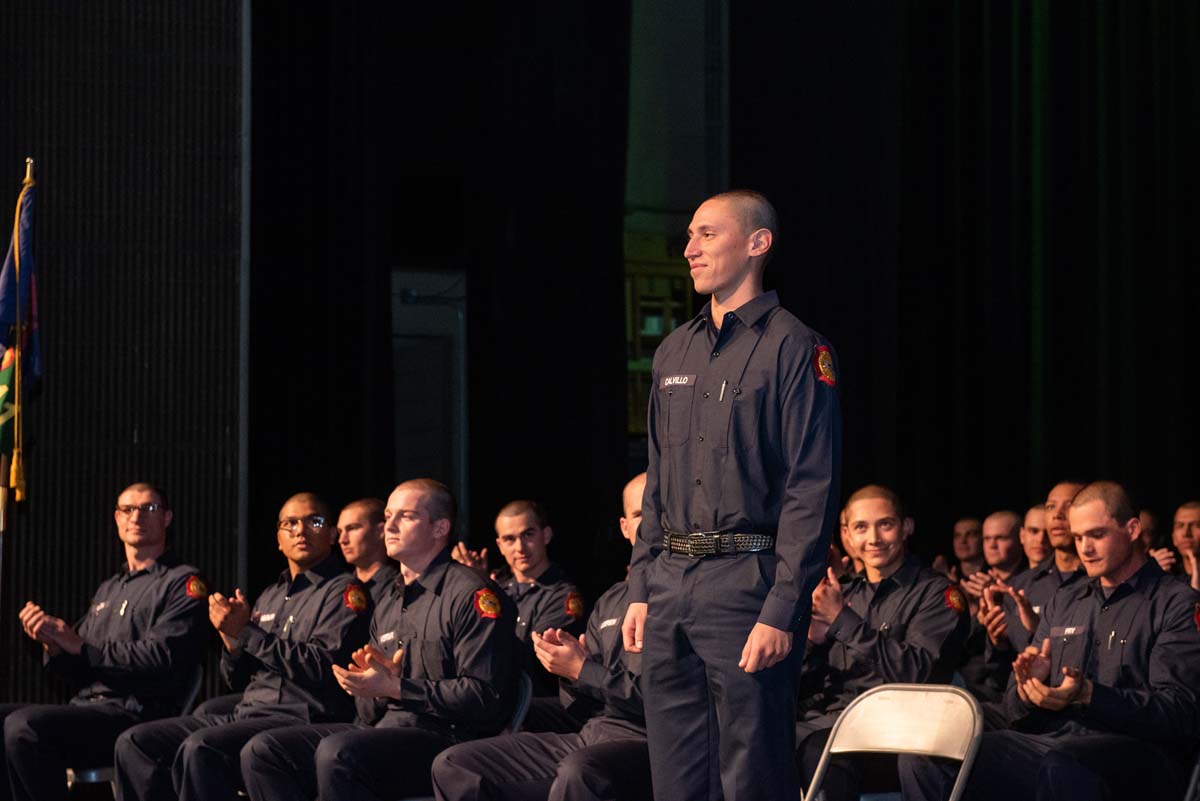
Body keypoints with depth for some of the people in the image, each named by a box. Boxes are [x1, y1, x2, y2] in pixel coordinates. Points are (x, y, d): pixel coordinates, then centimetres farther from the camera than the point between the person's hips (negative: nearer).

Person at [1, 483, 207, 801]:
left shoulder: (183, 583, 1)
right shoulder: (108, 589, 27)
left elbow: (162, 659, -15)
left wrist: (82, 647, -11)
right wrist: (53, 643, -1)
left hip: (138, 712, -8)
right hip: (86, 704, 8)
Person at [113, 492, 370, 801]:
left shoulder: (343, 591, -1)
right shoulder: (271, 596, 24)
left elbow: (321, 668, -16)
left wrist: (247, 633, -12)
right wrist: (230, 634, 1)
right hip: (245, 713, 9)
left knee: (200, 748, -34)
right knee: (134, 742, -4)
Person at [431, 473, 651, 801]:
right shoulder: (609, 602, 23)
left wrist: (582, 670, -8)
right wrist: (569, 665, -1)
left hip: (644, 740, -8)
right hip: (590, 736, 8)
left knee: (579, 771, -42)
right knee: (453, 765, -4)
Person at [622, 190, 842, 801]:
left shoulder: (793, 348, -6)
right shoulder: (674, 352, 17)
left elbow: (811, 491, -12)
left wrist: (782, 612, -18)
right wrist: (641, 591, 13)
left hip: (747, 580, -7)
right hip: (670, 587, 7)